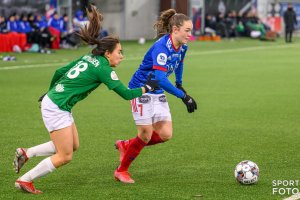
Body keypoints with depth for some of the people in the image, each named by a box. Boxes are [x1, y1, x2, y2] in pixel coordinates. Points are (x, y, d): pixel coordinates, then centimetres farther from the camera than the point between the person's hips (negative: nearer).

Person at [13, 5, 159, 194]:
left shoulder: (88, 58, 11)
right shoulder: (103, 69, -13)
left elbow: (59, 72, 17)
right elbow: (126, 94, -12)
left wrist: (50, 92, 30)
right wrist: (147, 88, 2)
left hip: (51, 100, 9)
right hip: (57, 108, -9)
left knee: (73, 145, 16)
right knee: (64, 156, -1)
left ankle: (26, 153, 16)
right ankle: (25, 180, 6)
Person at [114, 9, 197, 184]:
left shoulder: (182, 47, -3)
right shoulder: (161, 47, -28)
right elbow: (160, 78, -38)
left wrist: (179, 84, 32)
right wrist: (184, 97, -36)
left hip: (158, 93, 8)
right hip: (141, 90, -8)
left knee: (166, 135, 0)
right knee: (146, 135, -6)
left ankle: (126, 145, 21)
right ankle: (122, 170, 14)